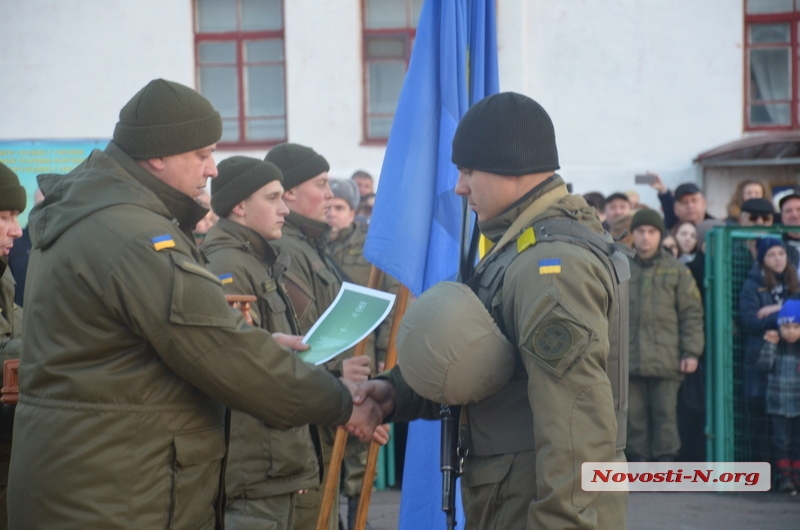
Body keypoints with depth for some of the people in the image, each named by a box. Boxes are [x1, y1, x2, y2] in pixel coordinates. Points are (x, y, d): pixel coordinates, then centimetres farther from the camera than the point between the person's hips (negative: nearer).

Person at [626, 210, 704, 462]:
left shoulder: (676, 270, 5)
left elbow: (692, 314, 4)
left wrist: (691, 351, -3)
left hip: (666, 359, -1)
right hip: (628, 359, 1)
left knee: (665, 415, 2)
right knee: (634, 416, 6)